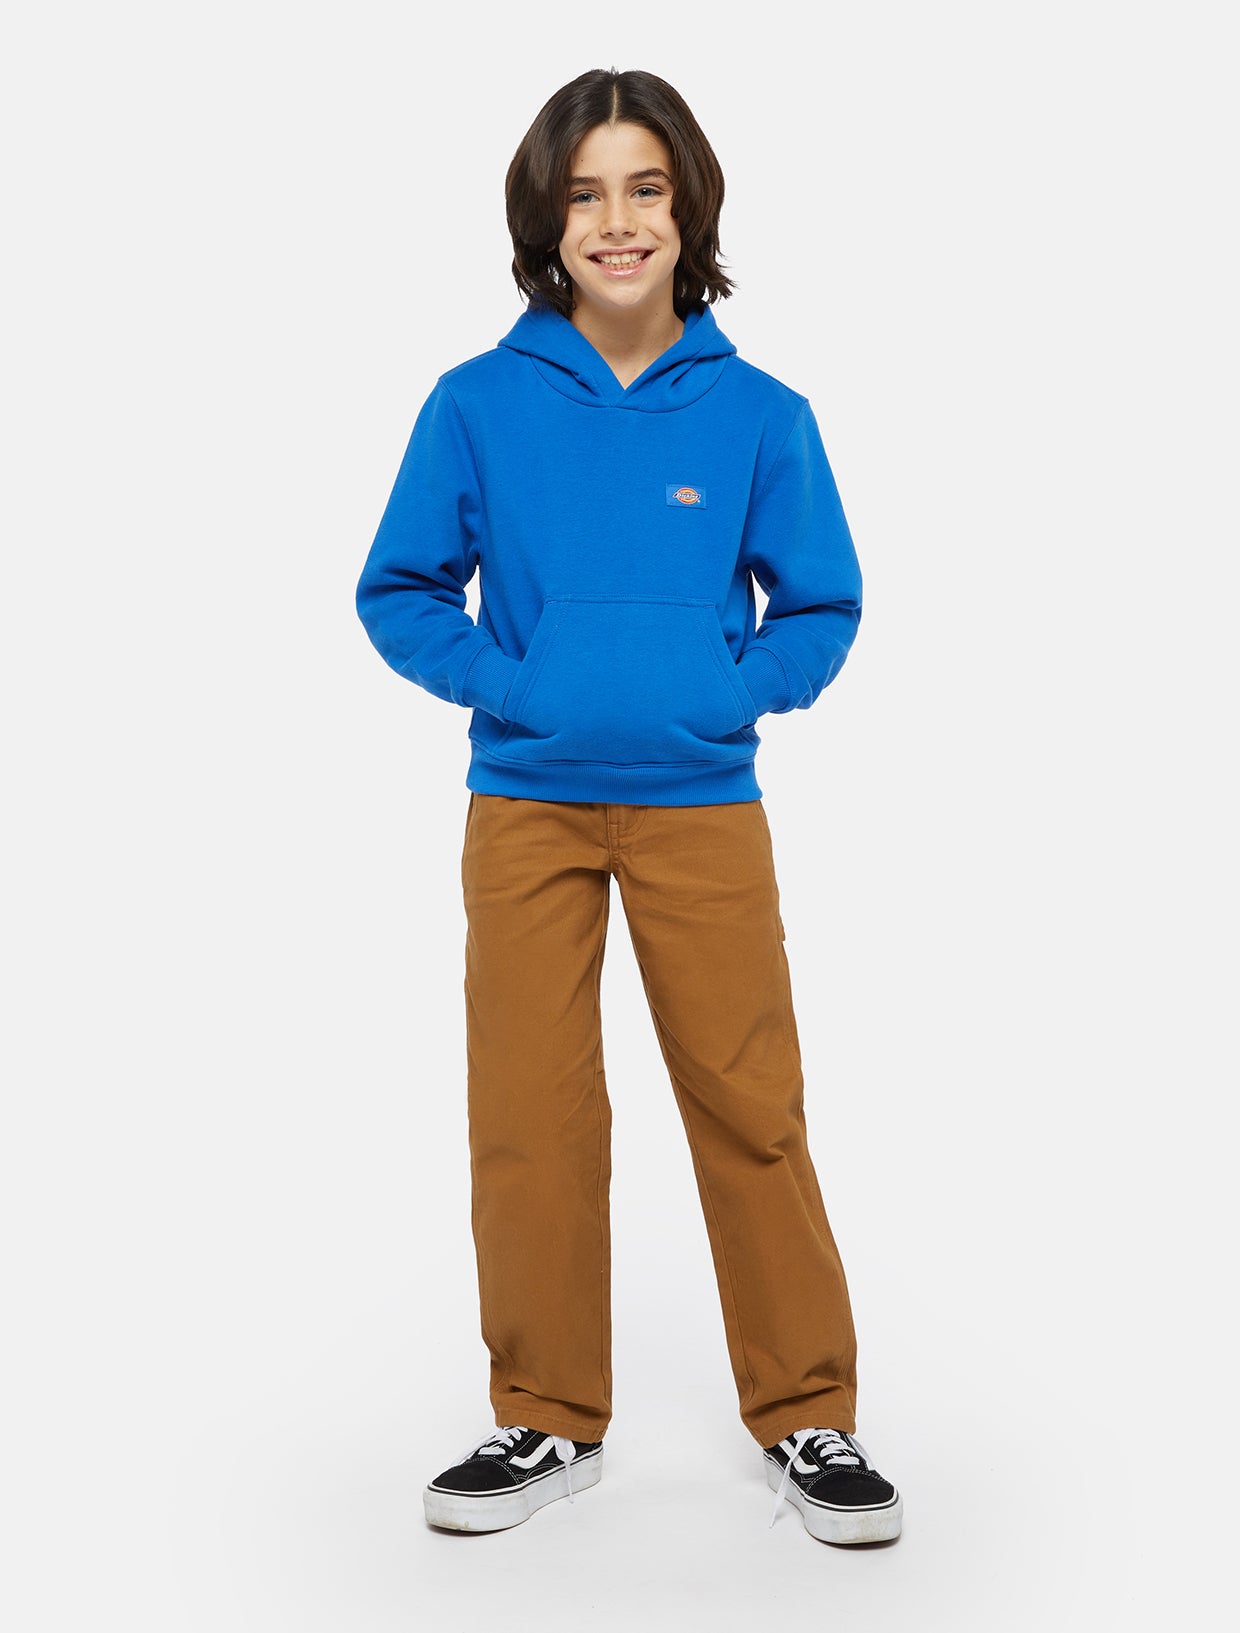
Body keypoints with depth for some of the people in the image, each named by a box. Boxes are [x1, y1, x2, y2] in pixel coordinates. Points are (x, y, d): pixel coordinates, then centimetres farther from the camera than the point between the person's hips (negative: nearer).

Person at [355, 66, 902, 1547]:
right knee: (528, 1115, 5)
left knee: (751, 1105, 1)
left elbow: (821, 605, 7)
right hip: (526, 804, 1)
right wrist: (498, 678, -10)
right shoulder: (480, 404, -1)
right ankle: (548, 1423, 20)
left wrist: (739, 689, -10)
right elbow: (398, 590, 5)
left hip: (701, 806, 0)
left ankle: (806, 1422, 16)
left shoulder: (758, 414, -1)